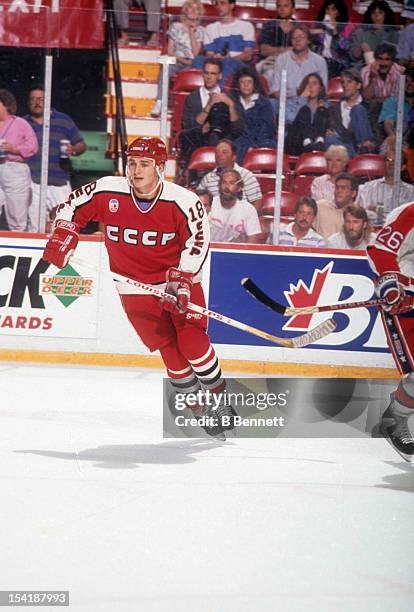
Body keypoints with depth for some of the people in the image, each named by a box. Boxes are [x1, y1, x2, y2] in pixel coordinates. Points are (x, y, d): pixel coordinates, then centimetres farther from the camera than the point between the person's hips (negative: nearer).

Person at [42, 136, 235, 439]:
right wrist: (62, 237, -11)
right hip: (135, 287, 2)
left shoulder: (184, 201, -18)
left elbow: (197, 242, -15)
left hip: (180, 280, -1)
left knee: (192, 340, -16)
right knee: (169, 349, -5)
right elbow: (72, 207, 3)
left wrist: (182, 279, -25)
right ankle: (200, 411, 9)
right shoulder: (108, 192, -12)